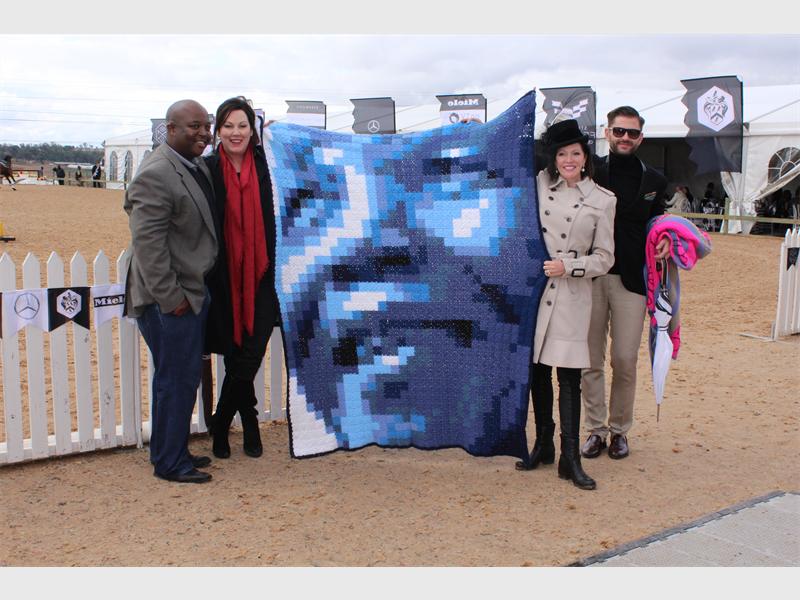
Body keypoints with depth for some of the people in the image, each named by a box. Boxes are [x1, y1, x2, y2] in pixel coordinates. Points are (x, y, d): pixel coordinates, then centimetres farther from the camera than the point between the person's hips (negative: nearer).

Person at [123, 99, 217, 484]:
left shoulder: (197, 167, 11)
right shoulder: (155, 176, -18)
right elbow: (147, 243, -21)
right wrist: (172, 297, -20)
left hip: (193, 292, 9)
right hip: (170, 300, -9)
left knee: (185, 377, 17)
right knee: (175, 380, 0)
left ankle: (174, 452, 30)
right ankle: (169, 463, 14)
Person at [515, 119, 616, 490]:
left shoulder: (602, 200, 2)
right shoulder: (540, 185, 5)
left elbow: (604, 257, 2)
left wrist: (569, 267, -10)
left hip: (572, 295, -2)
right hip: (536, 289, 2)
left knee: (569, 375, -3)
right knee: (538, 370, 9)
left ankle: (570, 458, 3)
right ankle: (543, 445, 24)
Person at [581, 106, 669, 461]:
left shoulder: (653, 181, 10)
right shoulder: (591, 170, 3)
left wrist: (663, 243, -2)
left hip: (631, 281, 1)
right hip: (590, 278, -1)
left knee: (625, 360, 3)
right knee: (591, 360, 5)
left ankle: (619, 429, 20)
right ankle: (595, 429, 18)